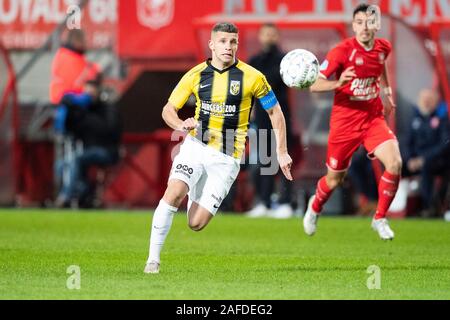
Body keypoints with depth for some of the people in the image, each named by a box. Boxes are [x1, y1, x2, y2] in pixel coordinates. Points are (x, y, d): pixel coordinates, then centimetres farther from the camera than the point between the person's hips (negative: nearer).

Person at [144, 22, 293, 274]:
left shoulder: (252, 77, -6)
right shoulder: (196, 75, 0)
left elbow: (275, 112, 6)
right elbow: (168, 109, 7)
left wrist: (282, 152, 3)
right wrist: (181, 125, -15)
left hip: (227, 158, -1)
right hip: (195, 146, 1)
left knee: (196, 224, -6)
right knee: (173, 194, -26)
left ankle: (196, 195, 30)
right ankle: (153, 258, -16)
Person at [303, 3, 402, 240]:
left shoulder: (383, 47, -2)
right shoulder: (343, 51, -18)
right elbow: (314, 85, -20)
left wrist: (387, 89, 22)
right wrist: (338, 83, -37)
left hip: (373, 118, 3)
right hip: (345, 120, -3)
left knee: (395, 163, -19)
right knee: (334, 179, 9)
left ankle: (380, 219, 0)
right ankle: (315, 208, 45)